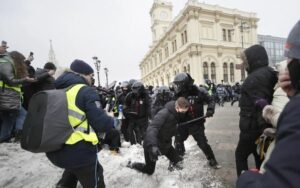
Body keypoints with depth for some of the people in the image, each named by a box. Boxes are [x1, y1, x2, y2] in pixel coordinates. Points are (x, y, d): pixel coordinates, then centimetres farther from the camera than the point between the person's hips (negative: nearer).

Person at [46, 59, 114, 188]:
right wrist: (112, 121, 1)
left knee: (73, 169, 38)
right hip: (79, 151, -7)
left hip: (54, 151, 8)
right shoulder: (86, 91, -16)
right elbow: (100, 123, -20)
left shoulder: (58, 91, 8)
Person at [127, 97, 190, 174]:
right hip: (151, 145, -7)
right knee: (149, 170, 9)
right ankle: (132, 165, 32)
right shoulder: (164, 113, -33)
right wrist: (153, 145, -55)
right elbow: (152, 128, -44)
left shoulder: (177, 114, -7)